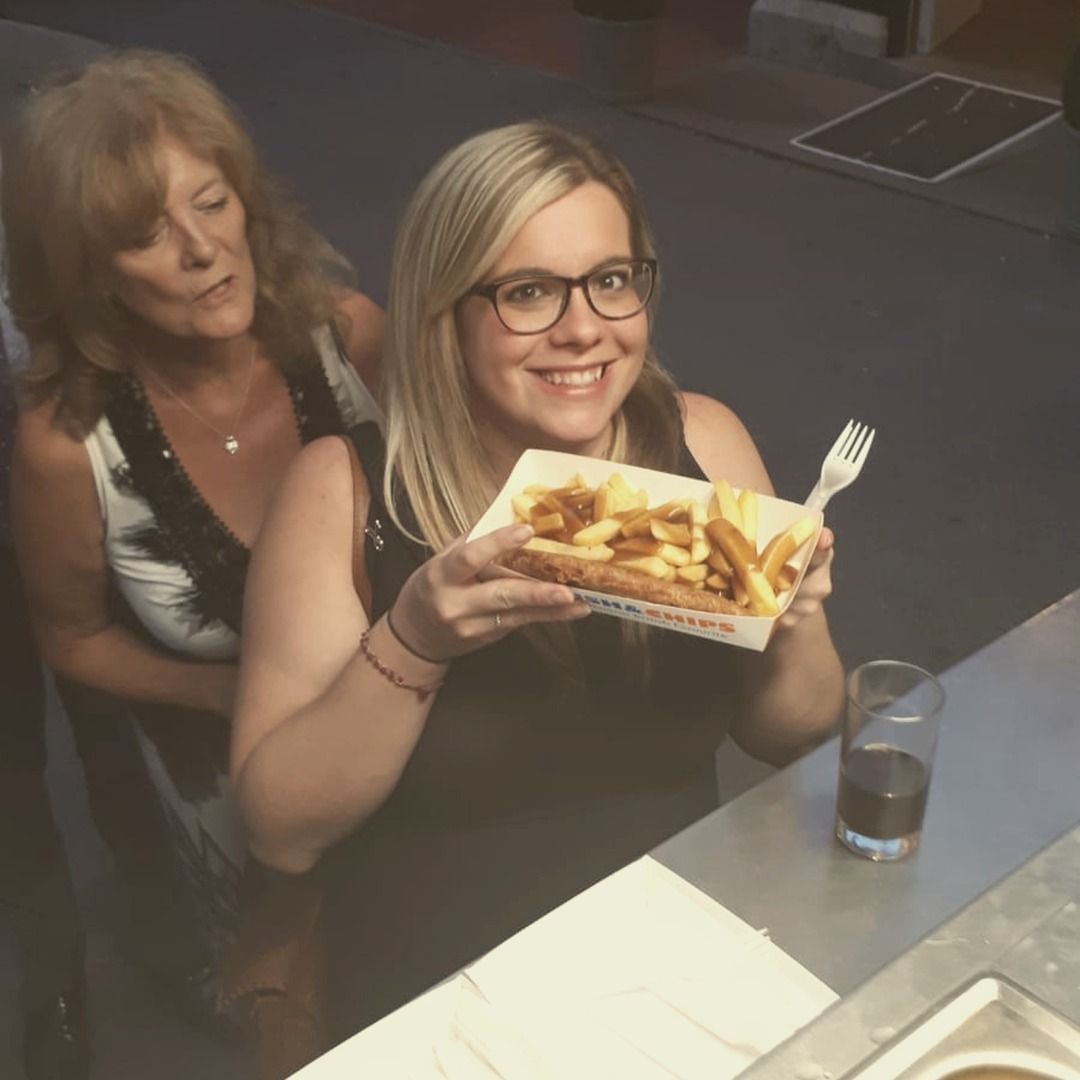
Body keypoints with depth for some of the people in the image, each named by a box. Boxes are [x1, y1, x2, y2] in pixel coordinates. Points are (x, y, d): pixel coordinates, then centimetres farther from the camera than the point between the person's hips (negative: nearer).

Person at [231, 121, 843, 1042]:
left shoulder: (703, 442, -3)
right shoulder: (343, 490, -10)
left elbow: (791, 740, 5)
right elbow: (280, 835, -10)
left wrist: (793, 622, -15)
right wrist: (410, 647, -25)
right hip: (434, 998, -3)